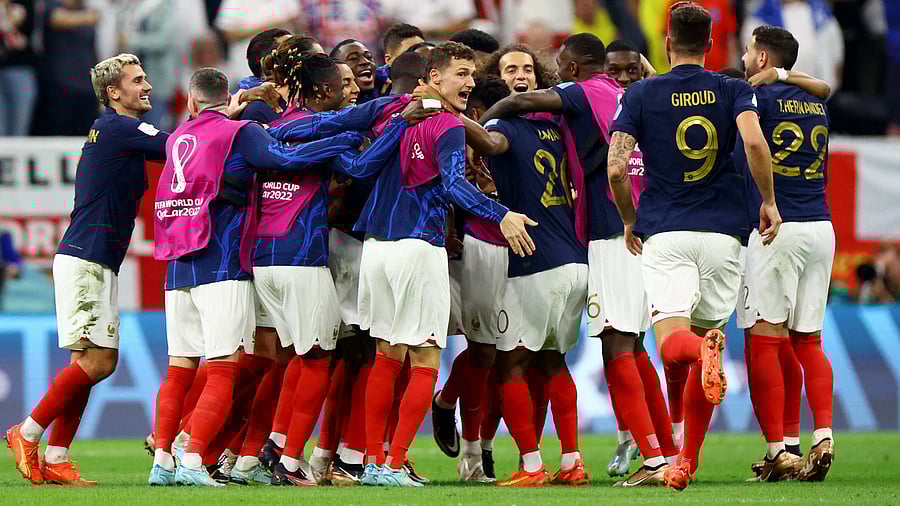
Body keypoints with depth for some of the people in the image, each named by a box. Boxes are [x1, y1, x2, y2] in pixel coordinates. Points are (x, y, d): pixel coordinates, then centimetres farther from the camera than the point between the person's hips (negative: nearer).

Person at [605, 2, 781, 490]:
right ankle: (687, 462, 10)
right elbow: (755, 142, -14)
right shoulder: (734, 91, 6)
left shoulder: (640, 94, 5)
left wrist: (629, 223, 13)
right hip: (722, 232, 2)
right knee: (705, 332, 13)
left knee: (672, 344, -10)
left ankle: (704, 348, -48)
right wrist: (769, 202, -1)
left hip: (664, 234, -2)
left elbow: (616, 168, -3)